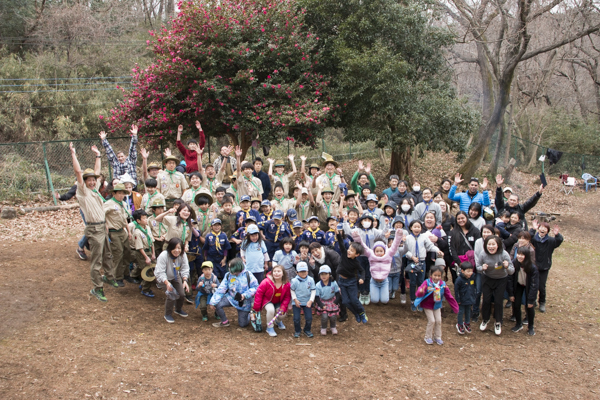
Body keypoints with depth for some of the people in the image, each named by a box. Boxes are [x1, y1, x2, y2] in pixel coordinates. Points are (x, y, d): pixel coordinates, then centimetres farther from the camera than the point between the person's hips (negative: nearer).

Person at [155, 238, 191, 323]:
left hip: (175, 277, 5)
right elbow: (160, 272, -33)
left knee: (182, 293, -3)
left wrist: (185, 281, -28)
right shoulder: (163, 256, -33)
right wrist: (167, 283, -44)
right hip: (163, 278, -5)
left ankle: (178, 309, 31)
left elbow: (185, 269, -13)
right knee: (172, 294, -22)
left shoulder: (182, 255, -19)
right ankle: (168, 314, 1)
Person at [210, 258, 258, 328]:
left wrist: (245, 295, -27)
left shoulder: (248, 275, -16)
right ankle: (224, 322, 2)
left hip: (244, 303, -3)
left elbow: (255, 287, -13)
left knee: (243, 324, 2)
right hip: (231, 298, 3)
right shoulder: (228, 275, -7)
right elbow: (221, 289, -8)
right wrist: (213, 302, -15)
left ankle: (249, 314, 38)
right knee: (217, 304, -24)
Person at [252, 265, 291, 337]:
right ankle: (270, 327, -10)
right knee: (271, 309, -34)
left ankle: (278, 321, 23)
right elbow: (259, 293, -18)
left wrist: (283, 308, -19)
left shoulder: (287, 284, -17)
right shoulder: (266, 282, -26)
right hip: (267, 301, -3)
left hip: (279, 302, 3)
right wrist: (256, 308, -15)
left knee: (283, 314, -18)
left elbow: (287, 297, -6)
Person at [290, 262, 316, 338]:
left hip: (307, 302, 1)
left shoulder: (311, 280, -7)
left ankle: (307, 330, 25)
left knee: (309, 318, 0)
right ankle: (297, 331, 23)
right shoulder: (295, 281, -12)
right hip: (297, 302, -1)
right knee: (296, 318, -2)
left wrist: (311, 300, -11)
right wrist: (295, 299, -9)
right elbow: (292, 290, 1)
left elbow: (313, 291, -2)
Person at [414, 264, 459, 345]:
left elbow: (449, 297, -1)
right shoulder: (427, 283, -23)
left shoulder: (443, 285, -10)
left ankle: (437, 337, 26)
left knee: (438, 320, 6)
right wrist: (421, 291, -59)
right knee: (432, 321, -6)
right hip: (428, 305, -4)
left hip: (437, 305, 4)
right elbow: (418, 294, -34)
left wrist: (455, 307, 1)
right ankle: (428, 337, 15)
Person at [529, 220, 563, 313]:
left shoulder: (550, 241, -5)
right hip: (533, 266, -1)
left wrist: (557, 235, -42)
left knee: (542, 286, 3)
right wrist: (533, 230, -40)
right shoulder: (533, 239, -9)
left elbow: (559, 241, -22)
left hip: (544, 267, 1)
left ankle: (542, 303, 25)